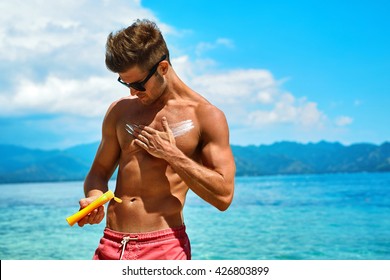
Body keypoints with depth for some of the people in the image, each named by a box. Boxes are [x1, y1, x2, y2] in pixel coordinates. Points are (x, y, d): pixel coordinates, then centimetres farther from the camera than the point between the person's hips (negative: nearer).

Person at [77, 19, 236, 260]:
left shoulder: (206, 116, -3)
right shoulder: (120, 111, 11)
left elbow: (224, 196, -8)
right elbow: (99, 171, 18)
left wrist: (171, 154, -12)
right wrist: (94, 197, -5)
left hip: (164, 247, -4)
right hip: (111, 244, 4)